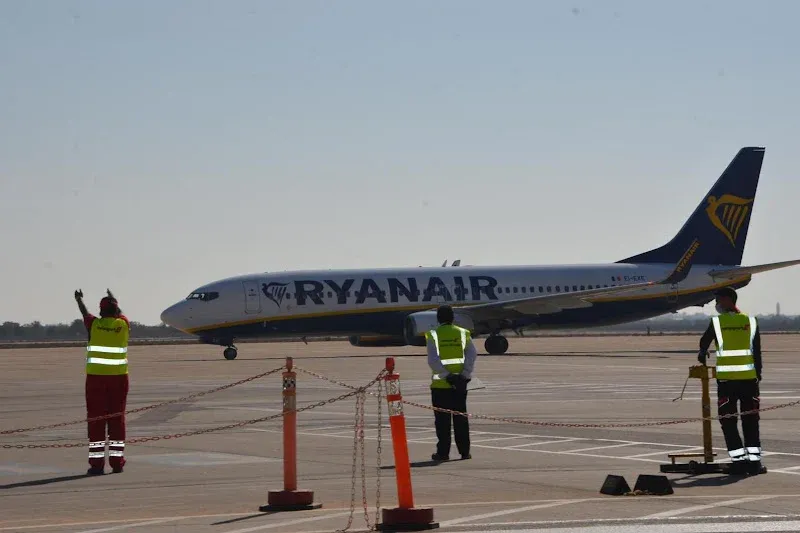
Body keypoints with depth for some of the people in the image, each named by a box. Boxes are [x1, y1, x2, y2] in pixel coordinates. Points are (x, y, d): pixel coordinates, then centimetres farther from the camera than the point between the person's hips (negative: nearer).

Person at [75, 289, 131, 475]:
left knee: (96, 419, 0)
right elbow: (119, 313, 26)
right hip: (119, 376, 2)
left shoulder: (94, 324, -2)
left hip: (96, 376, -1)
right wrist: (113, 300, 47)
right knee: (117, 419, 7)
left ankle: (97, 463, -2)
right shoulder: (123, 324, 1)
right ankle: (117, 461, 8)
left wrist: (79, 299, 43)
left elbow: (84, 313, 21)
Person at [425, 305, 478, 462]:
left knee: (442, 420, 2)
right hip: (460, 384, 2)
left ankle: (443, 452, 2)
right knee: (461, 418, 9)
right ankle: (464, 451, 10)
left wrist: (446, 375, -14)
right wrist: (465, 375, -10)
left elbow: (433, 360, -14)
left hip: (440, 384, -2)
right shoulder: (463, 333, 3)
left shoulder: (433, 335, -4)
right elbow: (472, 354, -7)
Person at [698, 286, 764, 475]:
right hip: (749, 377, 2)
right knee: (750, 421, 9)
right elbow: (757, 351, 5)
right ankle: (754, 460, 7)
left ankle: (739, 460, -1)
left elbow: (704, 341, 17)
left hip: (726, 379, -2)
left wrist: (702, 355, 39)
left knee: (728, 421, 5)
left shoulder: (716, 322, 0)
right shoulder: (751, 322, 5)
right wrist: (758, 374, 14)